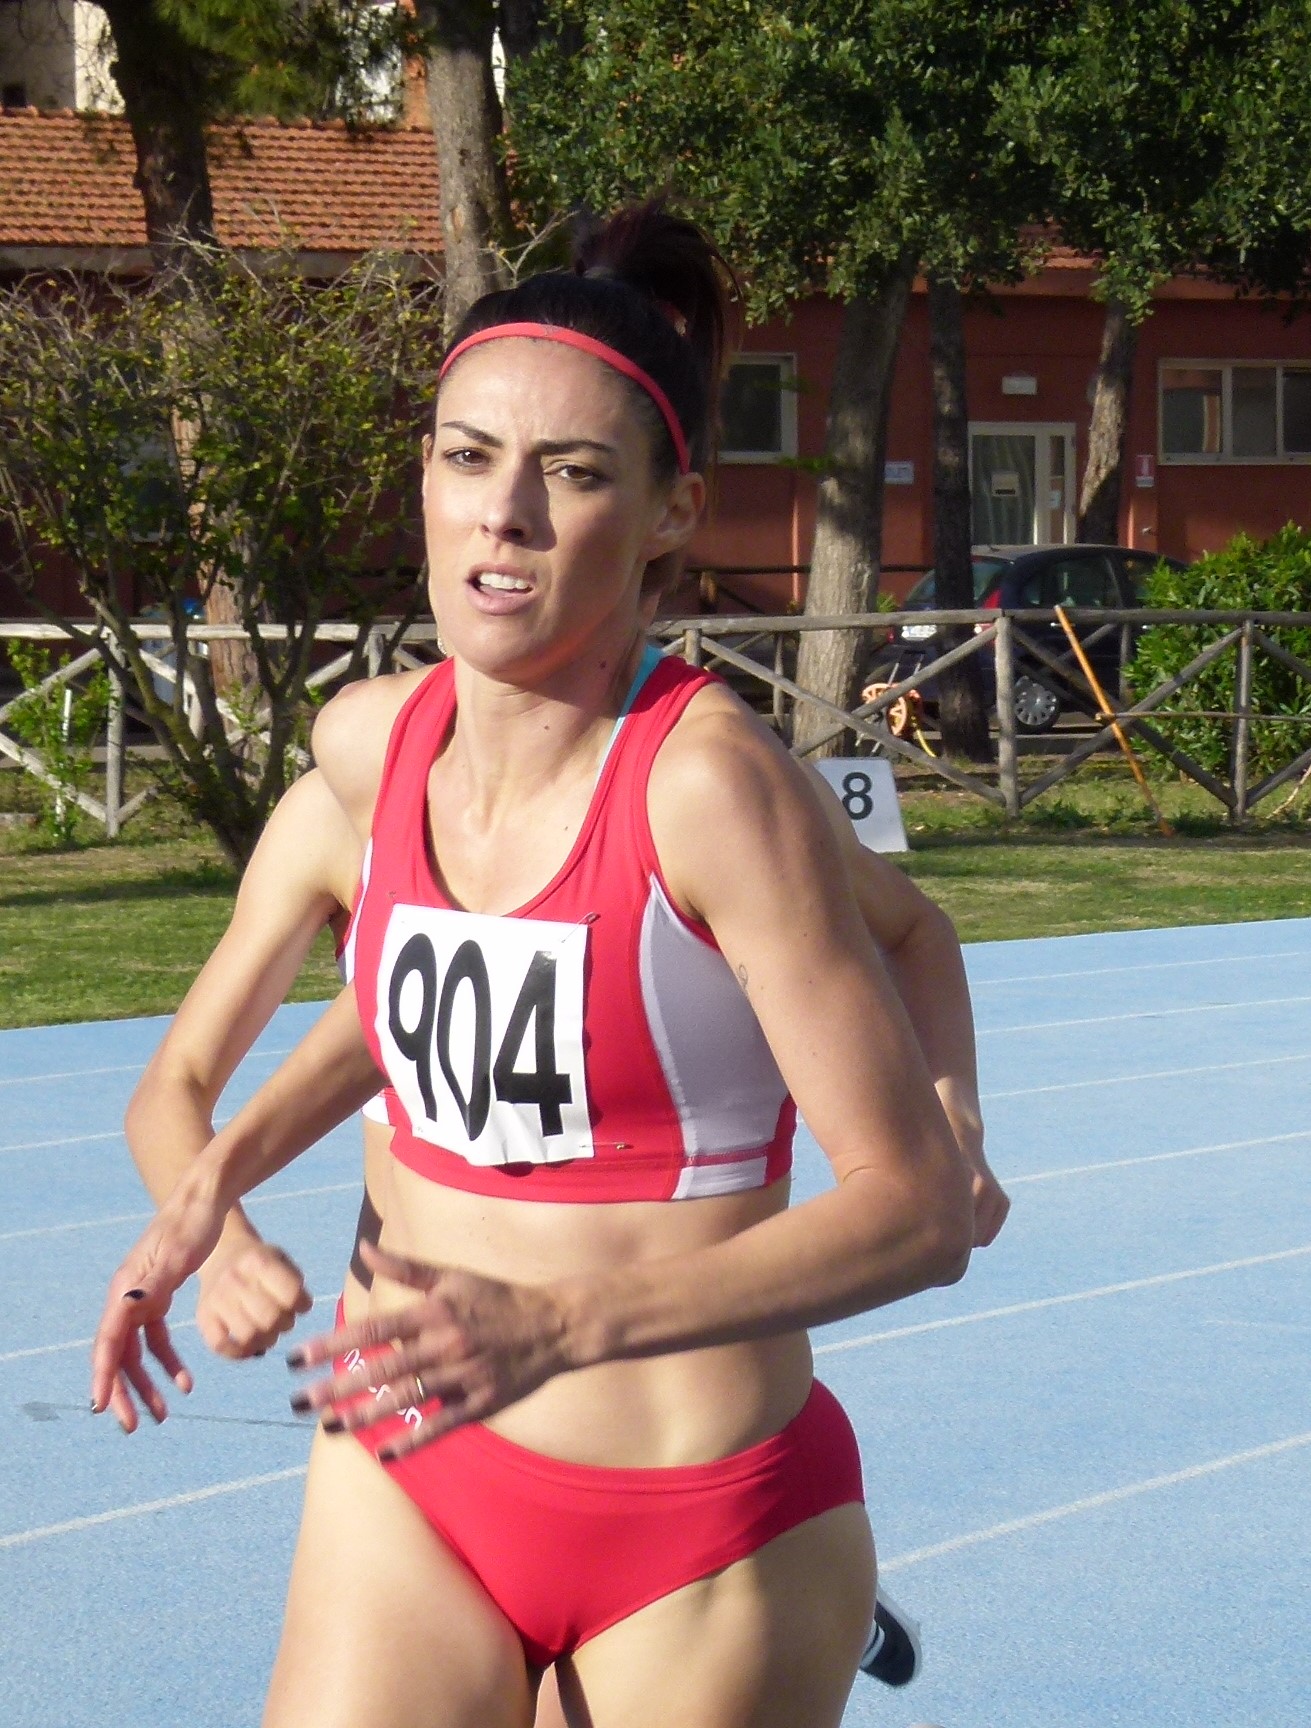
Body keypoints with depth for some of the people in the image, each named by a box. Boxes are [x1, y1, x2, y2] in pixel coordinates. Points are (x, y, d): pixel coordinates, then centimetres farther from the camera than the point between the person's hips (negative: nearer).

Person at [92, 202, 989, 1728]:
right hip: (406, 1493, 5)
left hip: (705, 1544, -5)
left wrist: (562, 1327, -29)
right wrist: (218, 1174, 14)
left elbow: (916, 1210, -20)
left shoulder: (710, 787, -20)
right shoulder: (368, 744, 0)